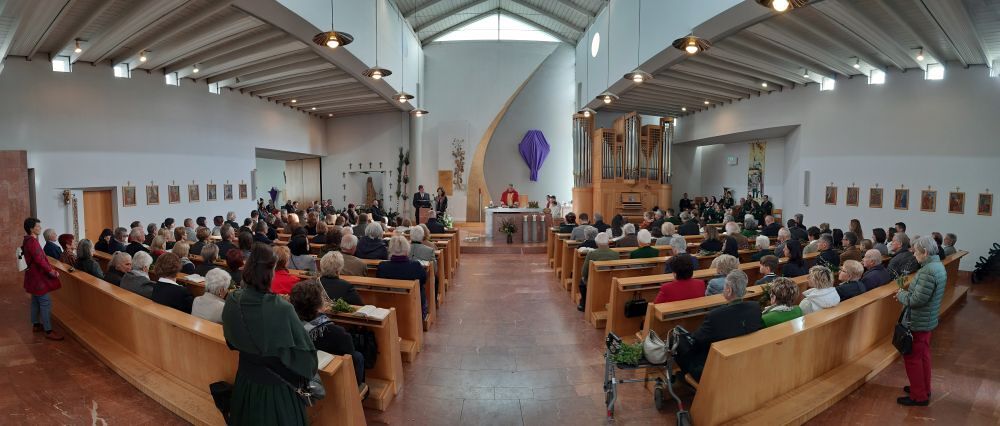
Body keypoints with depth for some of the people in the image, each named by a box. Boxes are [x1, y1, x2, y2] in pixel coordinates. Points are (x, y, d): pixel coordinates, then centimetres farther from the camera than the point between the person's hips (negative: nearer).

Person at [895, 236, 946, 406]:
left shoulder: (928, 271, -27)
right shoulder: (938, 265, 6)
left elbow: (917, 300, -27)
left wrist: (901, 294, -10)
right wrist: (907, 293, 2)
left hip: (918, 322, -10)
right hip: (928, 320, 10)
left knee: (912, 357, 3)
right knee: (923, 355, 22)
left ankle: (919, 396, 13)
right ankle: (924, 389, 36)